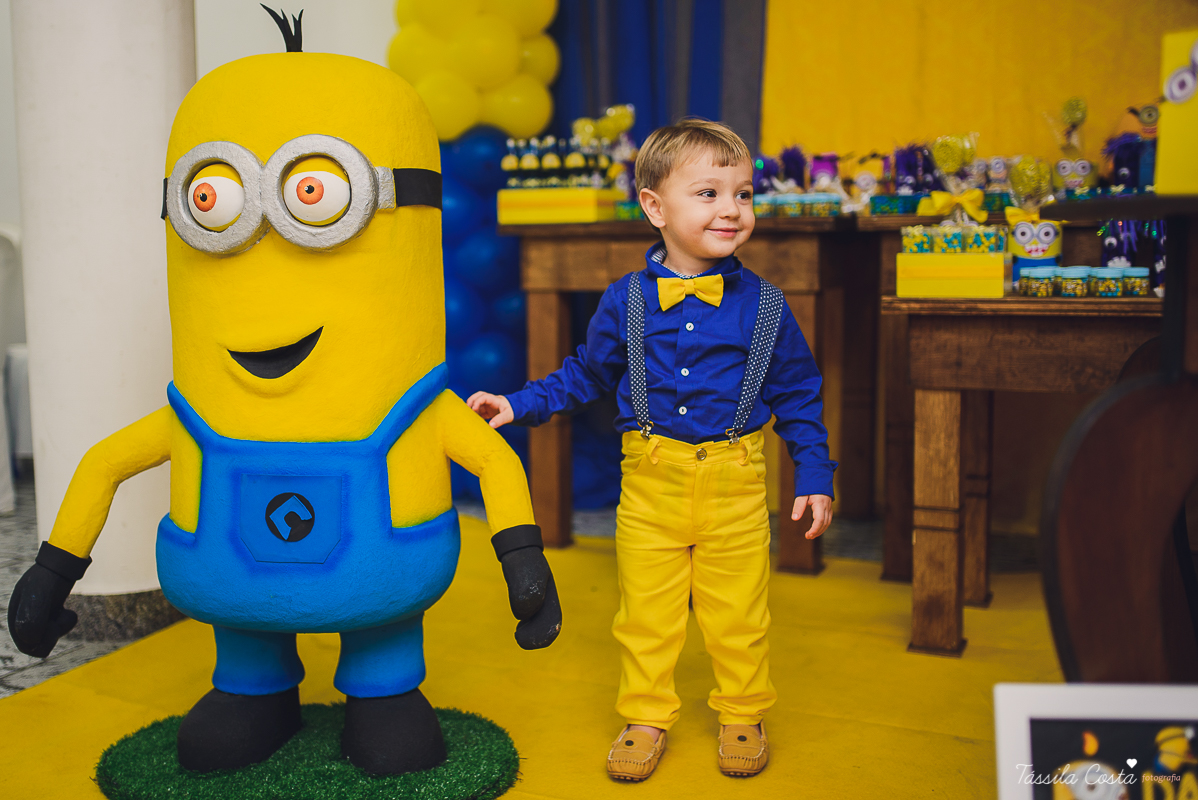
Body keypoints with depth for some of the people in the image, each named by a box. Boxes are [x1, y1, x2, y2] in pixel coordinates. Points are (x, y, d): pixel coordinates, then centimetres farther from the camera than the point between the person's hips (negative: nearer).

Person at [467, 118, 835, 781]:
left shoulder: (764, 306, -2)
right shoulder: (625, 302, -2)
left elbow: (797, 396, 6)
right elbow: (586, 376, 13)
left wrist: (813, 477, 4)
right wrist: (519, 405, 7)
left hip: (734, 484, 0)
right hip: (650, 483, 1)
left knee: (737, 615, 9)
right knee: (645, 611, 10)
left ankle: (742, 715, 31)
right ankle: (646, 717, 29)